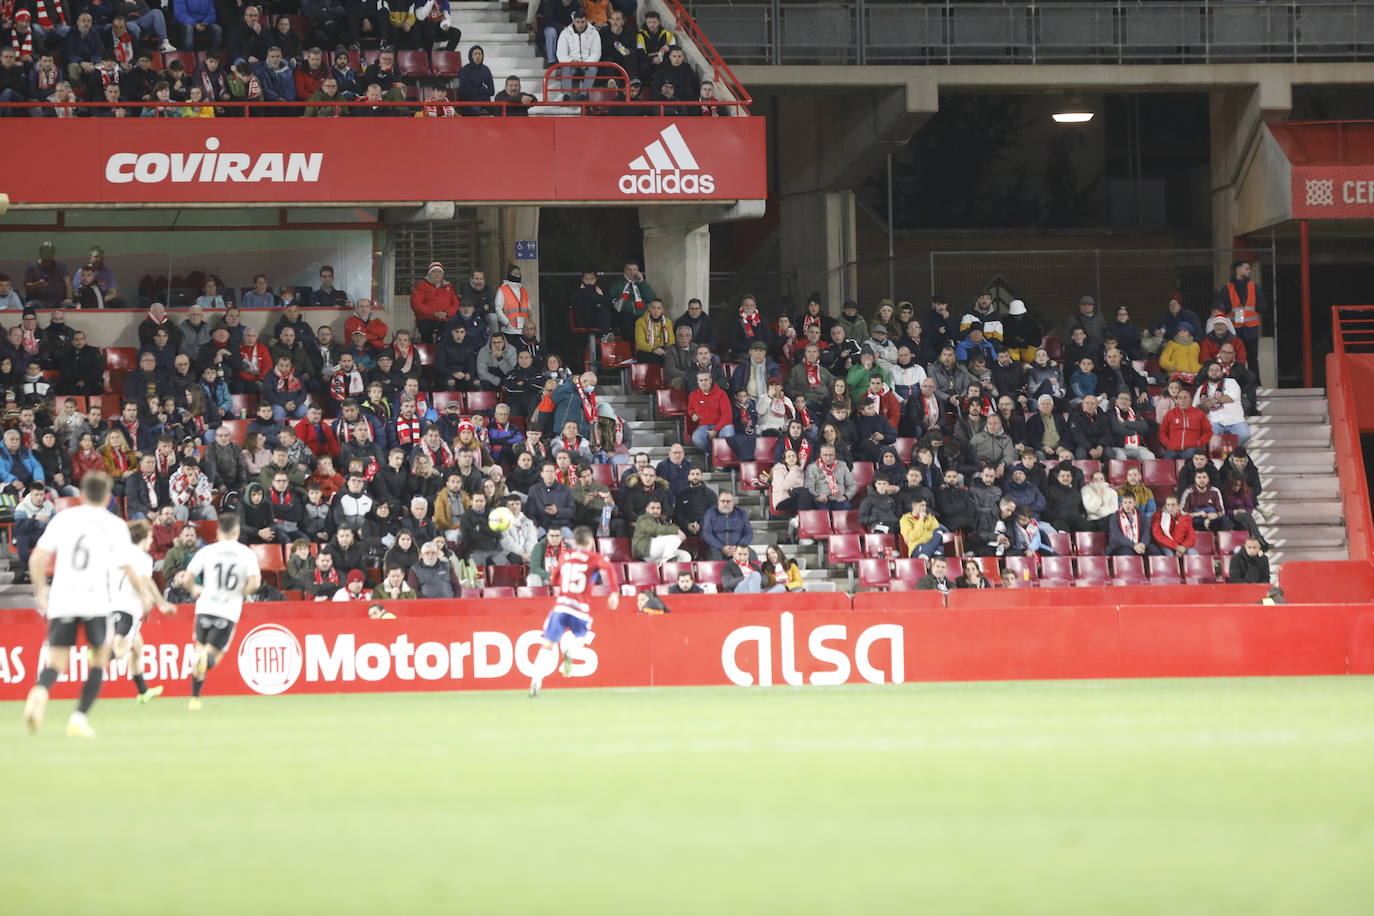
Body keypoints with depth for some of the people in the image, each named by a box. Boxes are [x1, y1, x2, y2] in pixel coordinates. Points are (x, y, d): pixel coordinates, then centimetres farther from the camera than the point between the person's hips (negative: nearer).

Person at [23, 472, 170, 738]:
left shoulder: (63, 518, 9)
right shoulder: (115, 525, 4)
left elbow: (36, 559, 4)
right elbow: (129, 570, 1)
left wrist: (41, 591, 18)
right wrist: (146, 595, 19)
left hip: (61, 600, 2)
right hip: (95, 601, -2)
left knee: (56, 663, 4)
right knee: (99, 660, 16)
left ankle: (40, 692, -31)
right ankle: (79, 718, 1)